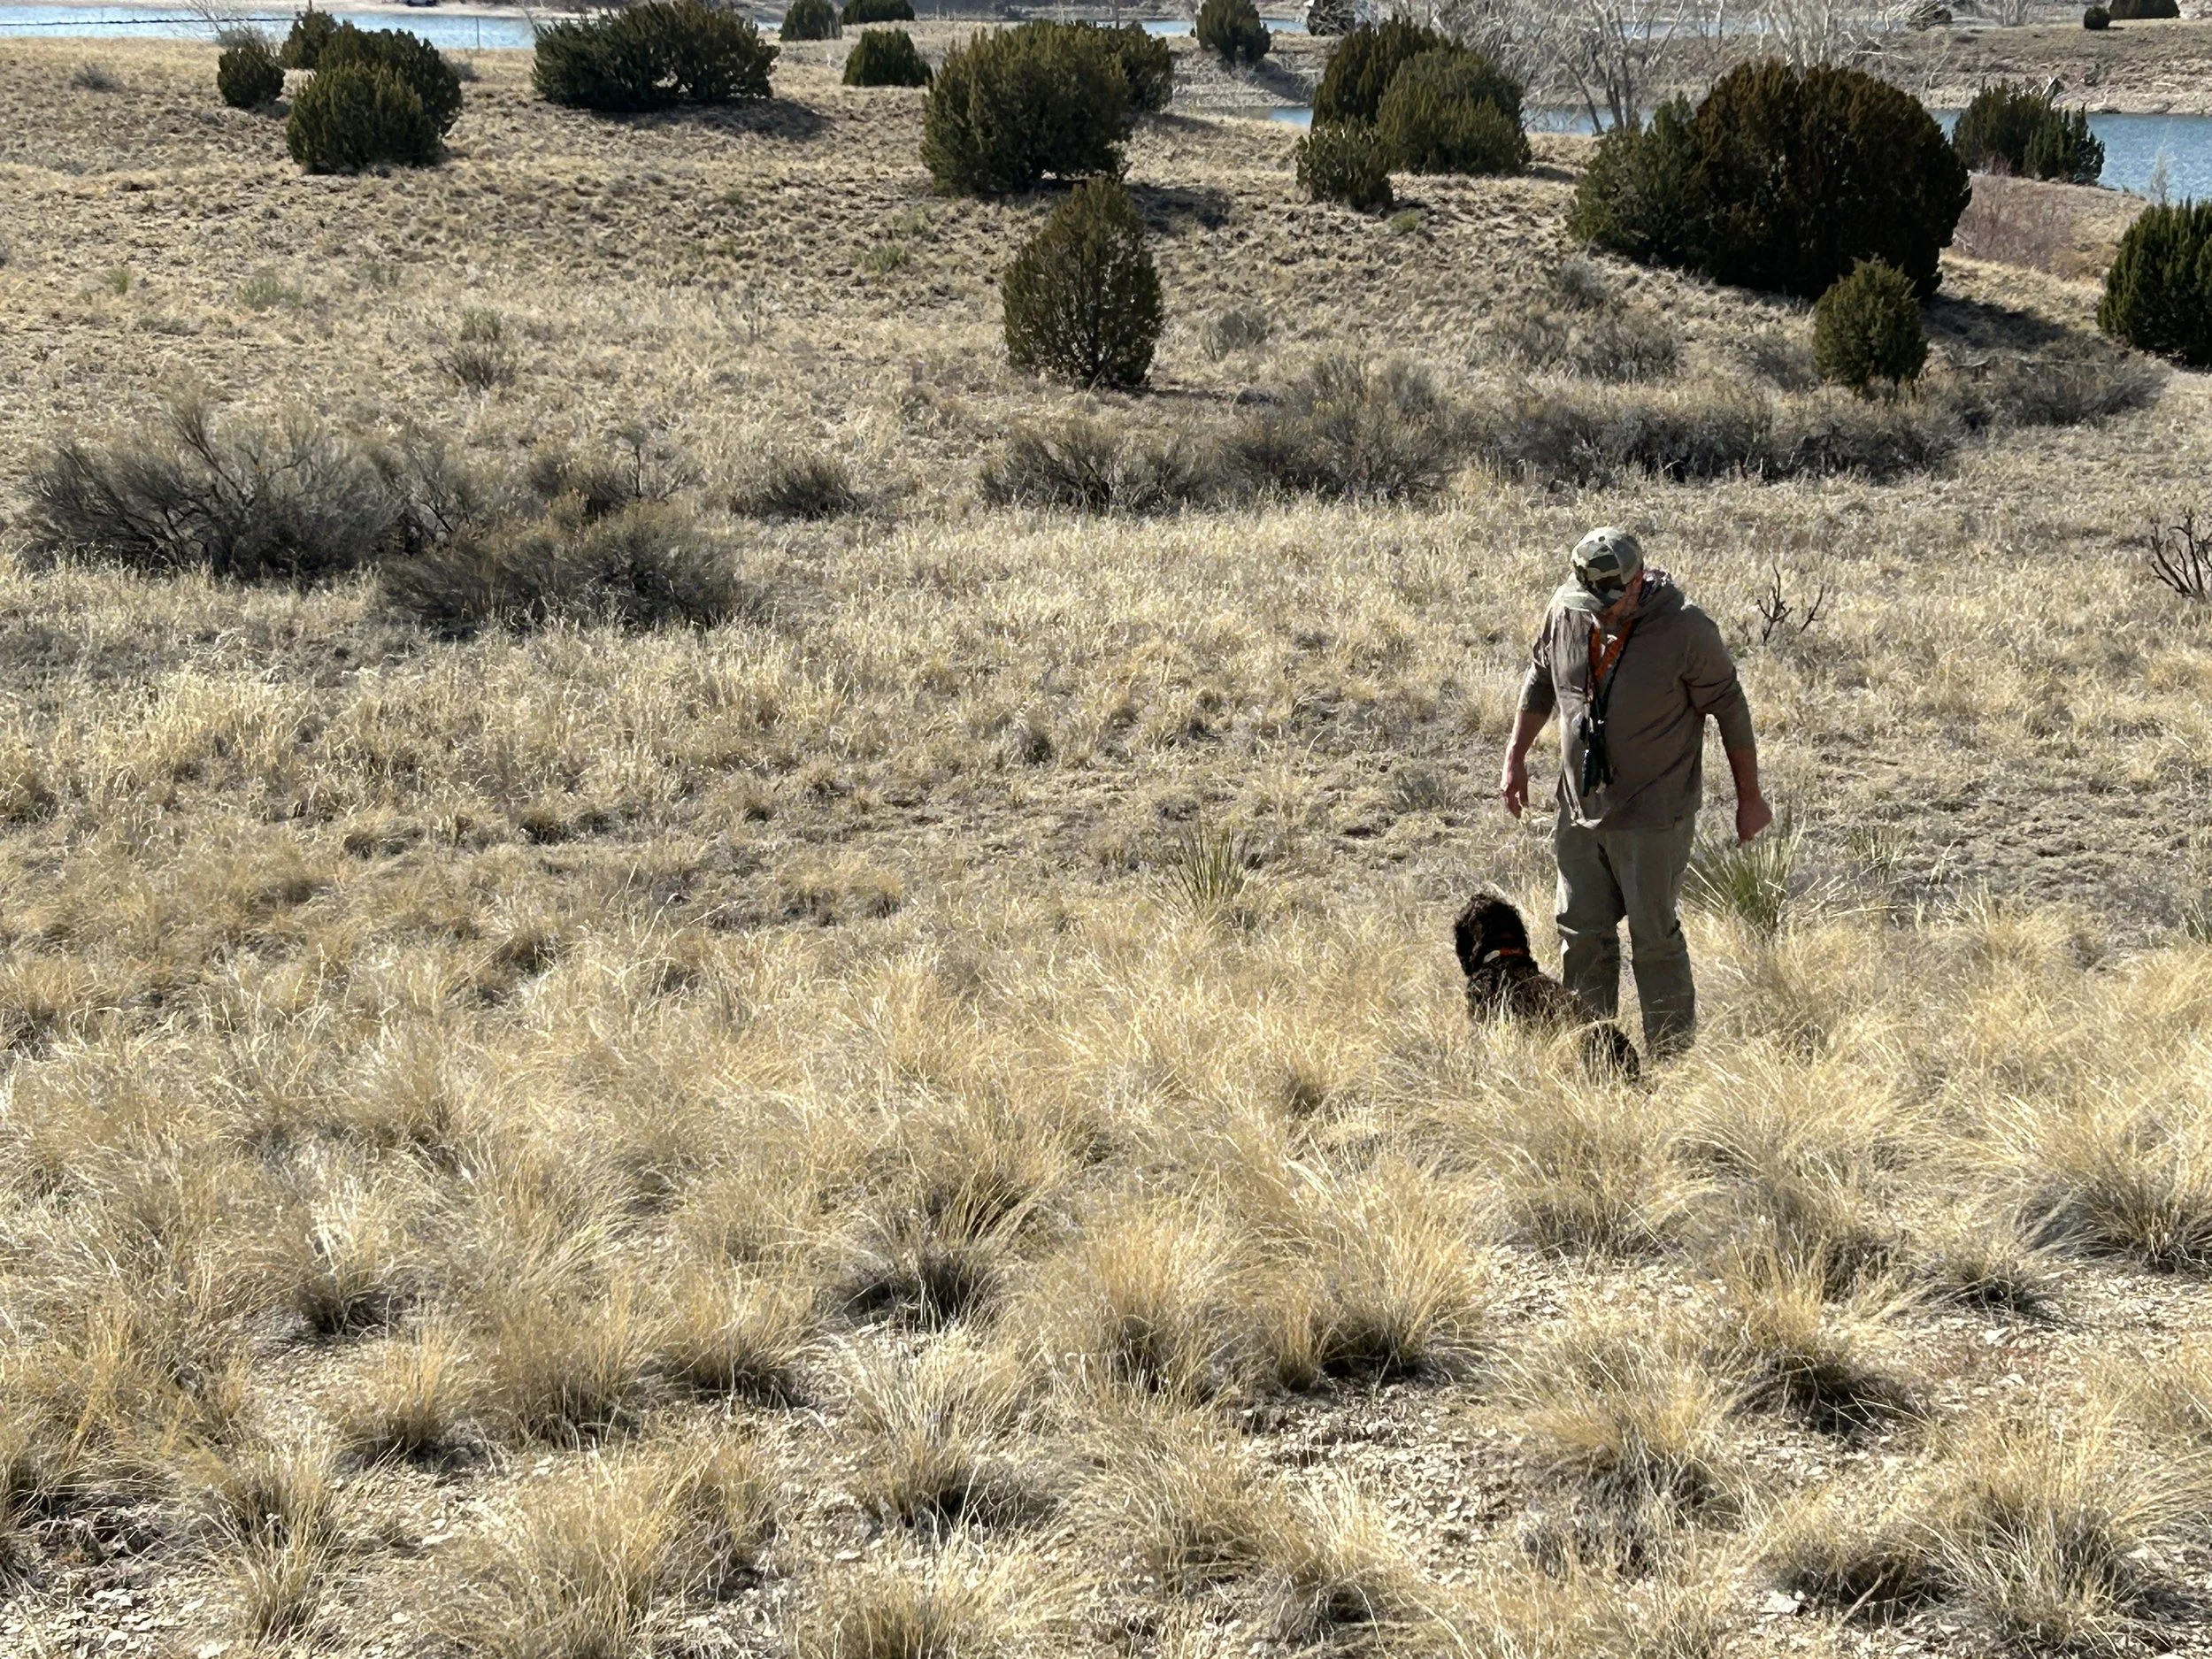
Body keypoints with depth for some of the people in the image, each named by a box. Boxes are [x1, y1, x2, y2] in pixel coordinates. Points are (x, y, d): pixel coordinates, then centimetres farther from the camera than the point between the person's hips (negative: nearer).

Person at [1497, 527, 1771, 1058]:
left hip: (1653, 819, -5)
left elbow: (1730, 711, -8)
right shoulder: (1565, 612, -5)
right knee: (1582, 935, 12)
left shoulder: (1686, 630, -18)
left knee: (1655, 938, -1)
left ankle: (1673, 1056, 10)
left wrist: (1750, 798, -2)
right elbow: (1540, 680, 15)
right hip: (1580, 810, 5)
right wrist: (1515, 758, 14)